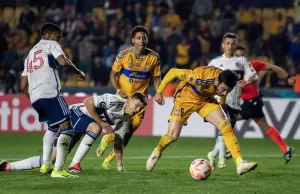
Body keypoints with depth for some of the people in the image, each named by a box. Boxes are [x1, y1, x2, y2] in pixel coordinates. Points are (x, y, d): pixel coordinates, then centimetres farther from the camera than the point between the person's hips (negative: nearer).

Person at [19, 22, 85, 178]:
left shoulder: (30, 53, 31)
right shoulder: (51, 44, 10)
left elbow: (23, 86, 28)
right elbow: (63, 62, -12)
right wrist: (78, 72, 3)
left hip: (34, 97, 8)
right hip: (50, 93, -8)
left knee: (53, 127, 29)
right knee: (66, 129, -7)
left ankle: (45, 165, 24)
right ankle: (58, 170, -19)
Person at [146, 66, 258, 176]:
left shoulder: (224, 83, -21)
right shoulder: (200, 77, -39)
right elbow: (173, 72, -27)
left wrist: (221, 107, 20)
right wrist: (159, 92, -19)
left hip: (206, 100, 4)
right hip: (185, 98, -4)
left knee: (226, 126, -17)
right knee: (172, 135, -12)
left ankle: (240, 163, -18)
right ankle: (157, 152, 23)